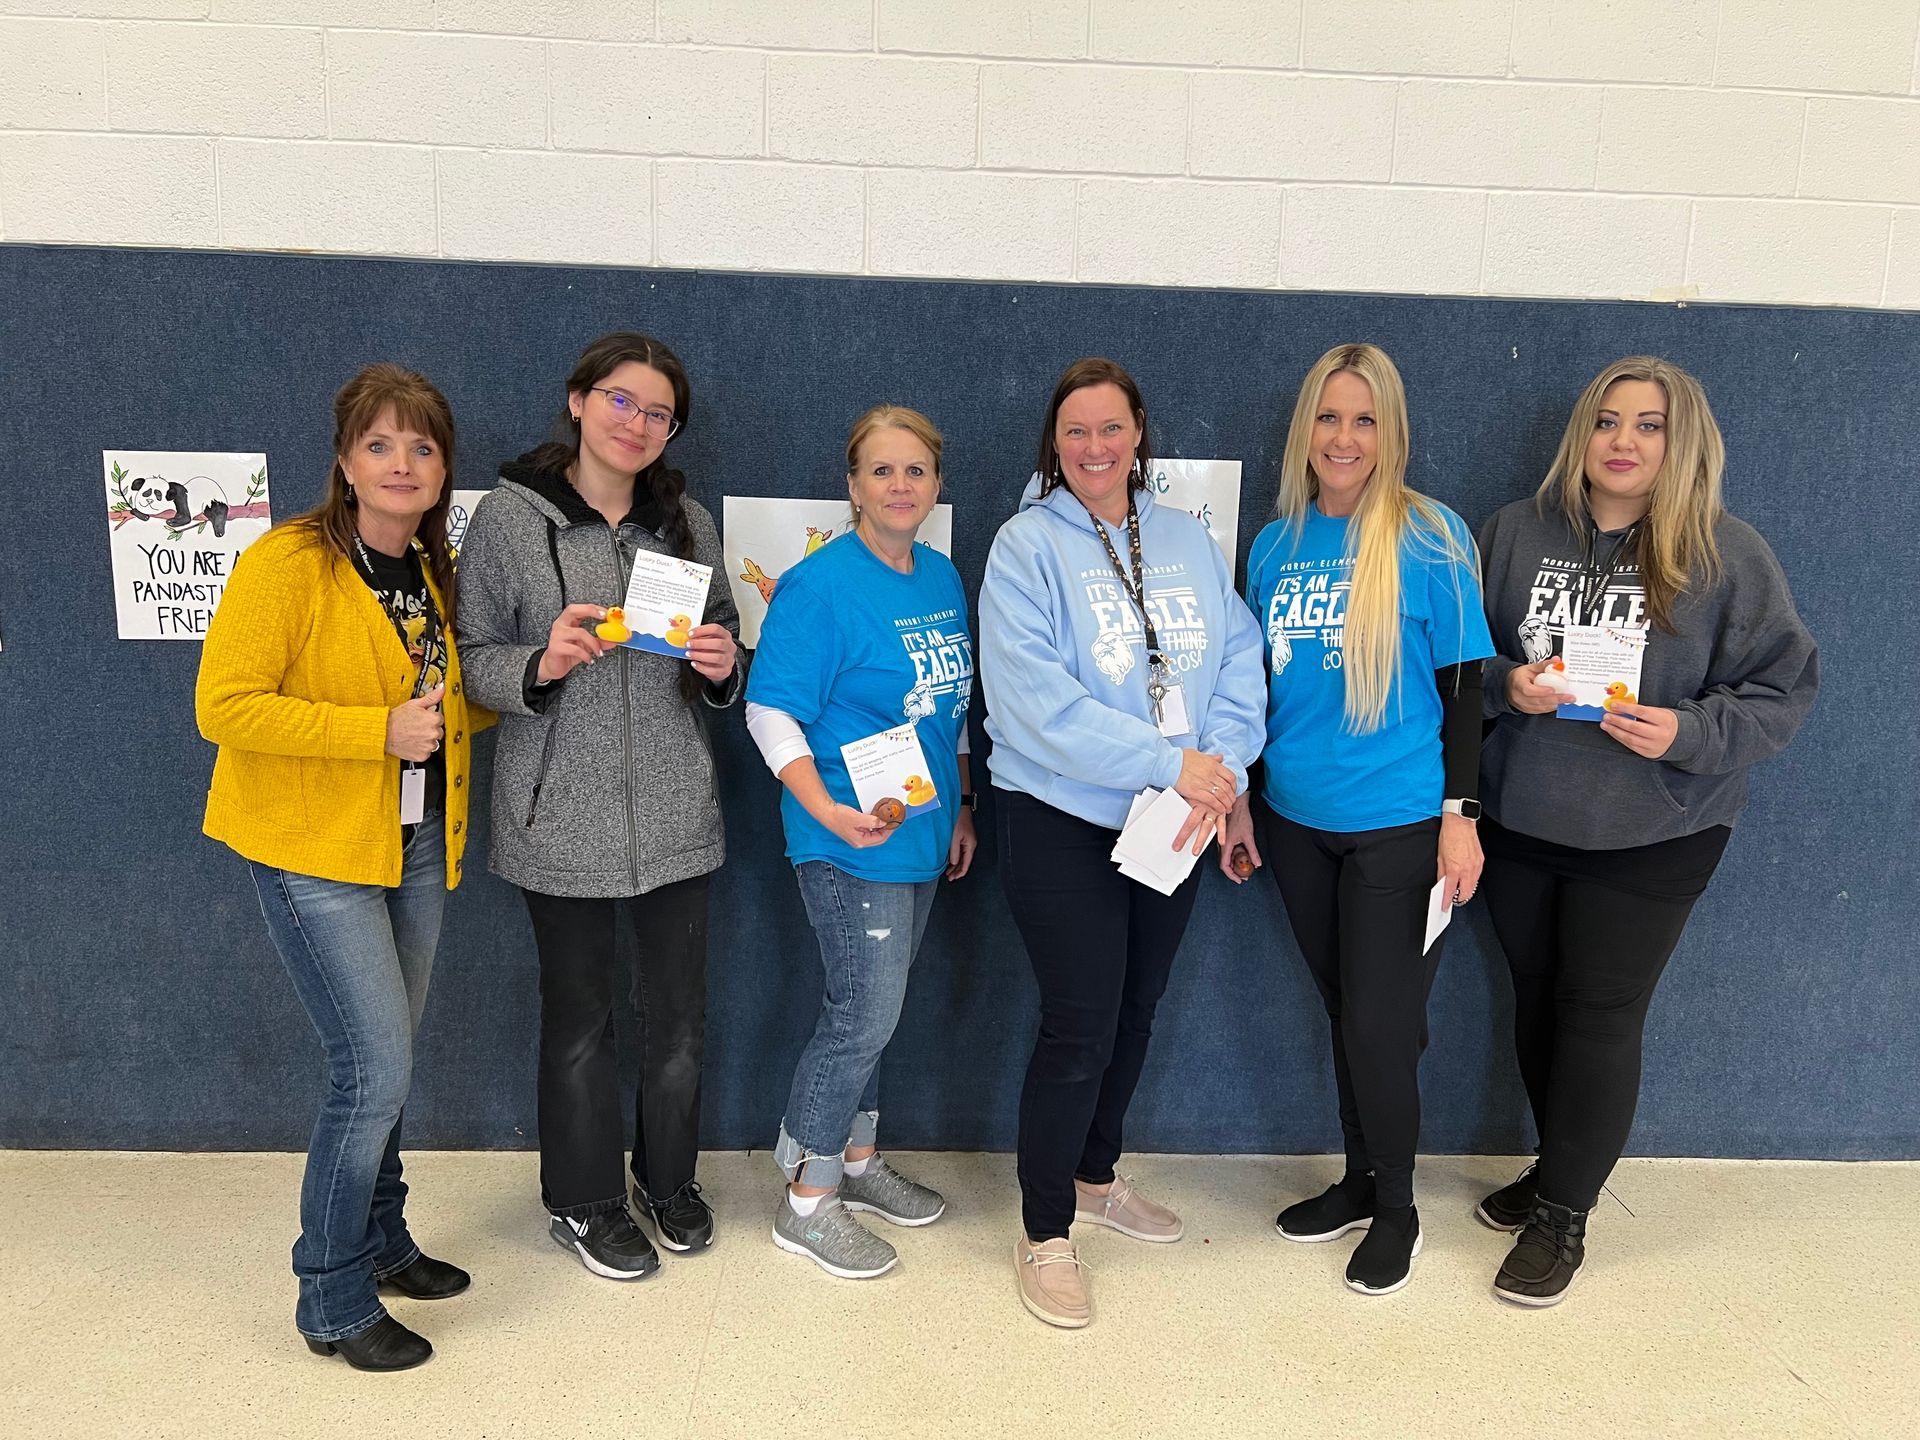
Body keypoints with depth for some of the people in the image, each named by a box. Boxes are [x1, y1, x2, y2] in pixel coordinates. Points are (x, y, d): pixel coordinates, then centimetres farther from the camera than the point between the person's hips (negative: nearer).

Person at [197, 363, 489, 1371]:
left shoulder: (436, 573, 8)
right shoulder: (285, 564, -14)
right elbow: (224, 706, -19)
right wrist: (379, 730, -24)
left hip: (415, 845, 7)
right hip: (312, 849, -7)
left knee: (384, 1061, 17)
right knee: (375, 1068, -7)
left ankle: (379, 1241, 36)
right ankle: (332, 1300, 12)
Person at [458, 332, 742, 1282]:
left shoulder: (687, 519, 6)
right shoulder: (510, 516, -4)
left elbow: (725, 654, 14)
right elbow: (475, 659, -3)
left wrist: (721, 666, -9)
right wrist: (541, 664, -22)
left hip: (675, 812, 3)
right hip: (563, 817, -3)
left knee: (679, 1014, 13)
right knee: (579, 1016, 12)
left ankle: (668, 1179, 38)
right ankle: (583, 1202, 34)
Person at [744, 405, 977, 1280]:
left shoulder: (943, 577, 8)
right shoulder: (822, 585, -15)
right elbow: (769, 713, -16)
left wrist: (961, 805, 16)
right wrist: (826, 808, -28)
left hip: (922, 832, 7)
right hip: (849, 839, -7)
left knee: (869, 1010, 18)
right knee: (865, 1014, -3)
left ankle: (856, 1158, 36)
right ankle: (805, 1202, 16)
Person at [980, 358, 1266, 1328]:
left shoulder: (1189, 542, 6)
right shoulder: (1028, 546, -10)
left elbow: (1239, 662, 0)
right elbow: (1036, 699, -21)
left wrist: (1221, 769, -18)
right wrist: (1168, 764, -23)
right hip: (1064, 823, -5)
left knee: (1134, 1014, 19)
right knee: (1079, 1030, -1)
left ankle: (1095, 1177, 42)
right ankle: (1045, 1236, 19)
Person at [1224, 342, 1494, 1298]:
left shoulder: (1430, 537, -7)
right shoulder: (1275, 544, 6)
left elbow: (1462, 683, -6)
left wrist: (1461, 812, -10)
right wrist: (1238, 795, 12)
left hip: (1398, 823, -4)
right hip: (1297, 821, 5)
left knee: (1378, 1027, 0)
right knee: (1342, 1014, 17)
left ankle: (1396, 1210, 24)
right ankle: (1359, 1182, 36)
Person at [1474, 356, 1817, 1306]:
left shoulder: (1728, 556, -6)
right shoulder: (1515, 533, 0)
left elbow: (1782, 689, -4)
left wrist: (1689, 732, -20)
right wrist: (1505, 684, -14)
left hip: (1651, 837, -3)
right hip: (1519, 824, 3)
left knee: (1600, 1017, 3)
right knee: (1537, 1003, 16)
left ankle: (1562, 1217, 19)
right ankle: (1560, 1164, 38)